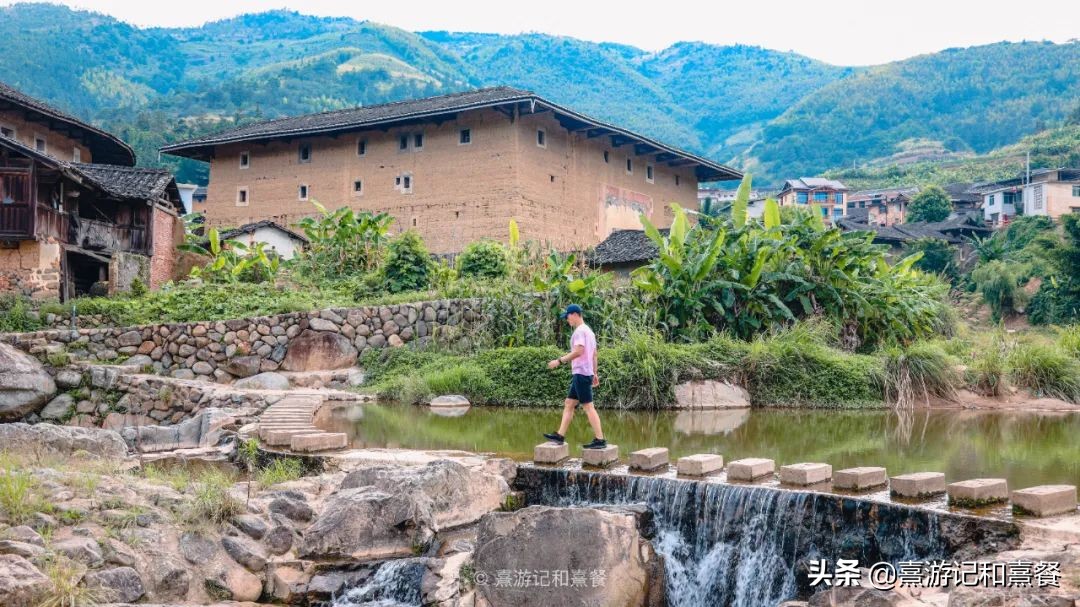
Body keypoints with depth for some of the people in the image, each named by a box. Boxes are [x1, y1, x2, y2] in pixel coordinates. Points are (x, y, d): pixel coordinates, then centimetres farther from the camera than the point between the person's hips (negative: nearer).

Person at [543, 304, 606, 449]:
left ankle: (600, 440, -9)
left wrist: (559, 361, -19)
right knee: (569, 404, 12)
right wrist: (595, 373, 23)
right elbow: (594, 354, 21)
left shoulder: (580, 331, -12)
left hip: (581, 373, -10)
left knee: (588, 407, -9)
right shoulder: (589, 331, 19)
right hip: (582, 374, 10)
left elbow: (578, 351, -23)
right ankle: (560, 435, 14)